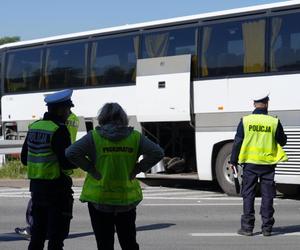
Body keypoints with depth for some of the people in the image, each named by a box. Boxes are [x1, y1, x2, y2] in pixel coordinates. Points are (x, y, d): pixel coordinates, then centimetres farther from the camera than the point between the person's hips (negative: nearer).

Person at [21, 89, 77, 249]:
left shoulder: (34, 127, 7)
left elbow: (24, 159, 13)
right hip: (57, 188, -7)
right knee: (56, 236, 0)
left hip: (36, 185, 7)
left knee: (37, 233, 16)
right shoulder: (59, 130, -16)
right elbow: (67, 163, -20)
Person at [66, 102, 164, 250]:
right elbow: (157, 153, -4)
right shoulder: (135, 137, -1)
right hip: (127, 199, 2)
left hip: (99, 198, -2)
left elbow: (71, 153, -14)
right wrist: (137, 169, 0)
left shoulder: (94, 136, -7)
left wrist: (91, 169, -7)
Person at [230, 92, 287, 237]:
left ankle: (247, 227, 6)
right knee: (267, 196, 7)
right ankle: (267, 228, 8)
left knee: (248, 195, 6)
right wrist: (283, 136, 28)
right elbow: (282, 142, 6)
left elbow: (237, 142, -2)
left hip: (250, 163, 0)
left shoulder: (245, 121, -4)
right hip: (268, 164, 0)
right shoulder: (274, 122, -4)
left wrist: (233, 161, 6)